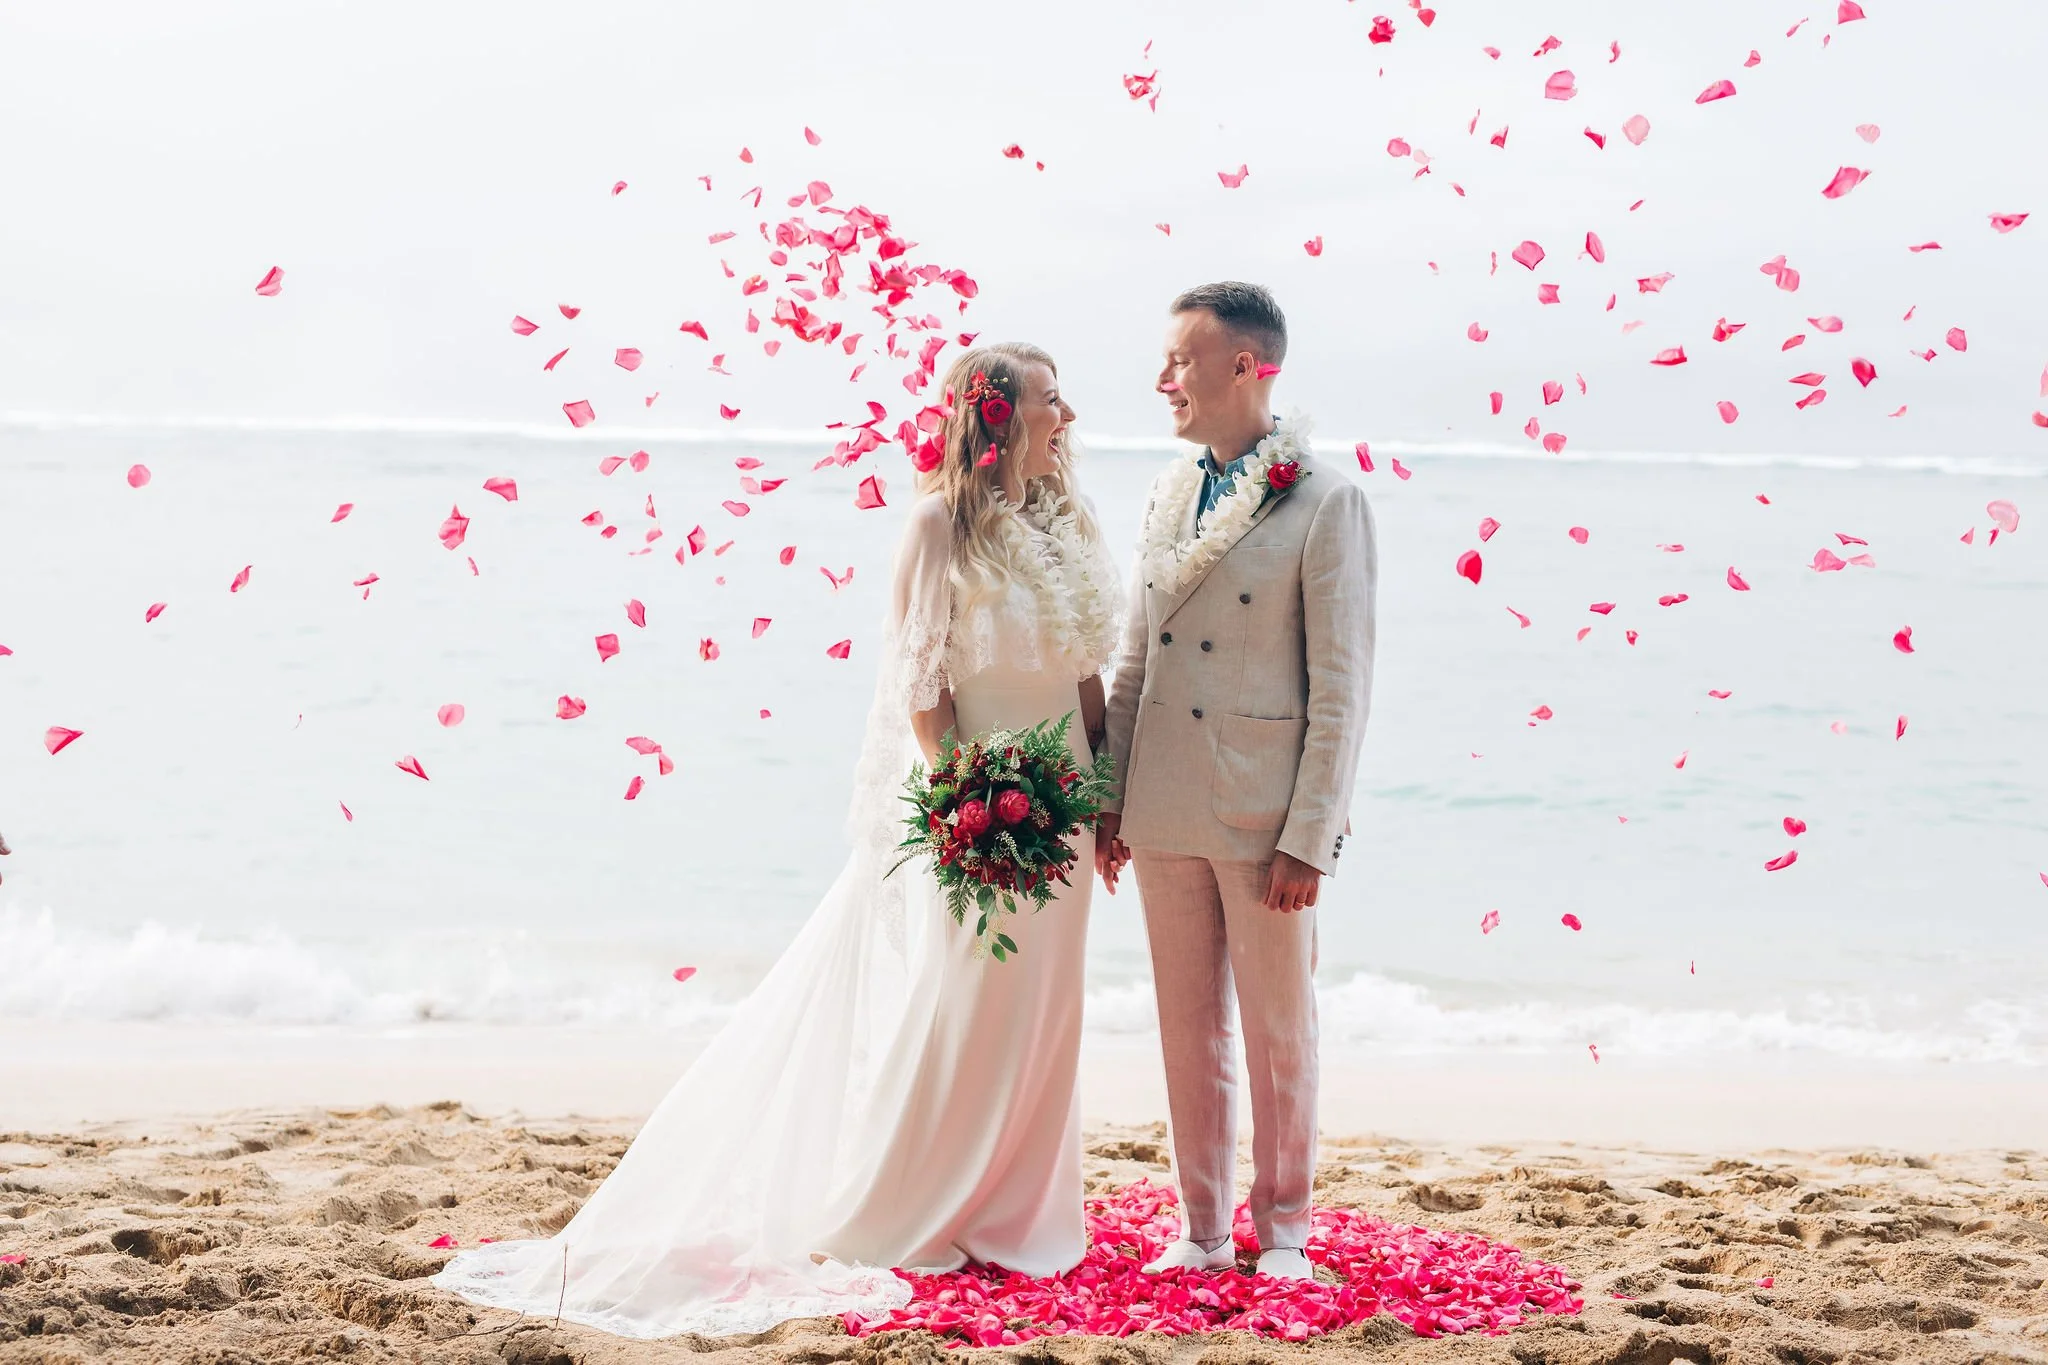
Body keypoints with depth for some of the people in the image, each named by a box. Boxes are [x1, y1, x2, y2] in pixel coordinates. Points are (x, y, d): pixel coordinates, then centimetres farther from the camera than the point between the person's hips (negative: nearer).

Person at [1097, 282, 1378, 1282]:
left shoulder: (1326, 503, -9)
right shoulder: (1169, 493, 9)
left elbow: (1341, 688, -11)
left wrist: (1309, 841, -14)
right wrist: (1111, 799, 10)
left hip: (1266, 816, -5)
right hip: (1165, 813, 5)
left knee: (1279, 1033, 8)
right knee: (1189, 1030, 12)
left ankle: (1281, 1229, 23)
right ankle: (1202, 1230, 24)